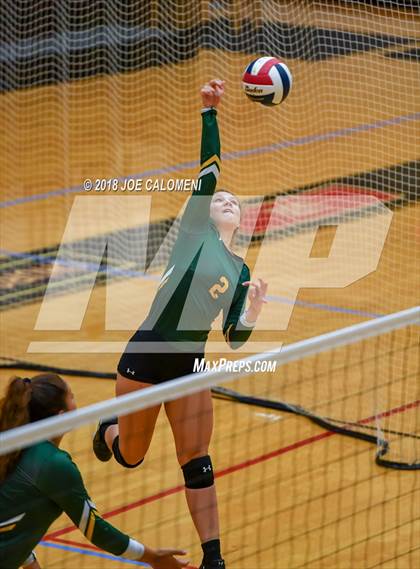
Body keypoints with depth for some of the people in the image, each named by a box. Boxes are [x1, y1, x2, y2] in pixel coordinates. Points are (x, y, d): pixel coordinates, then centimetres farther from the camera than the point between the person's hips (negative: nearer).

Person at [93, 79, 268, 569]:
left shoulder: (240, 272, 12)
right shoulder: (194, 232, 0)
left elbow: (234, 338, 5)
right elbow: (209, 167, -9)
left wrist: (254, 313, -14)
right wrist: (209, 111, -16)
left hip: (188, 369, 4)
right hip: (145, 359, -4)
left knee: (197, 462, 0)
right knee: (130, 456, 8)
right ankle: (108, 431, 45)